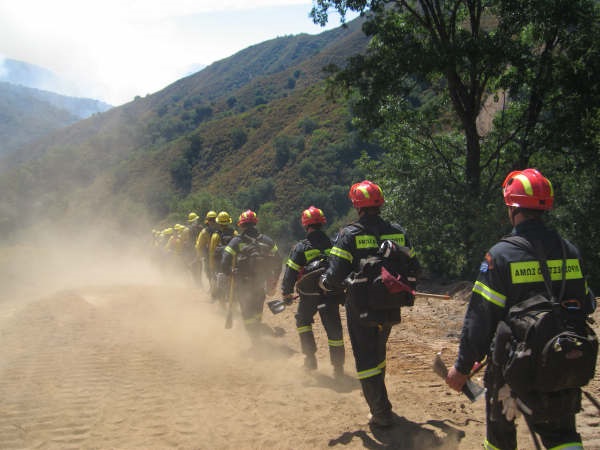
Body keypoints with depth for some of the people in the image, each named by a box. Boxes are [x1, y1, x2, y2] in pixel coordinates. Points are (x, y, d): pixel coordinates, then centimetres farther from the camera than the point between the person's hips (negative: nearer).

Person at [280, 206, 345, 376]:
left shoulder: (300, 248, -7)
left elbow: (290, 273, -8)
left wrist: (287, 294, 1)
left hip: (309, 295, -2)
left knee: (303, 320, 22)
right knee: (333, 328, 8)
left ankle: (310, 357, 15)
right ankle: (338, 366, 9)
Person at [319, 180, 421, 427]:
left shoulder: (349, 234, -15)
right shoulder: (397, 232, -1)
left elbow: (336, 275, -20)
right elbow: (413, 268, 5)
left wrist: (324, 282, 1)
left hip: (360, 309, -5)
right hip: (389, 308, 5)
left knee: (366, 358, 6)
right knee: (378, 351, 26)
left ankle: (381, 413, 7)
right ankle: (376, 395, 44)